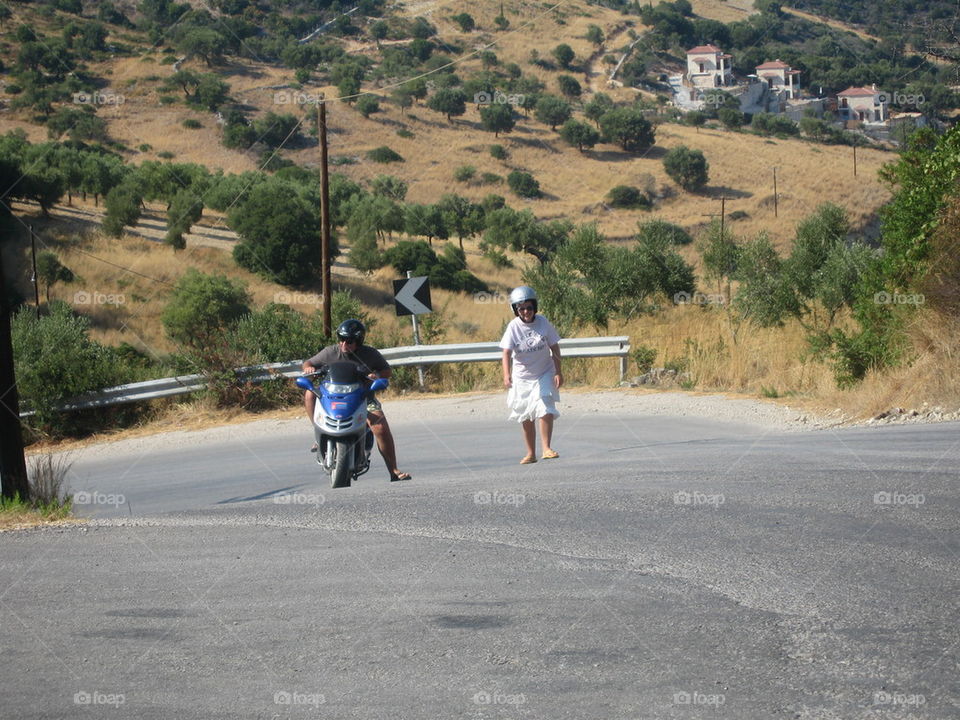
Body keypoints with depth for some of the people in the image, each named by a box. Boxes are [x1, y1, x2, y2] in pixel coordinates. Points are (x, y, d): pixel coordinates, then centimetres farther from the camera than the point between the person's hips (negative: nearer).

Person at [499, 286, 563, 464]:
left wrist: (558, 372, -6)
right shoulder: (513, 327, -12)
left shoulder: (543, 323, -10)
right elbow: (507, 352, -20)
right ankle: (531, 453, 19)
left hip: (544, 374, -1)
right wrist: (506, 375, -34)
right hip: (522, 377, 1)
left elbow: (554, 348, -2)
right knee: (526, 417, 8)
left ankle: (546, 448, -15)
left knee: (546, 409, -17)